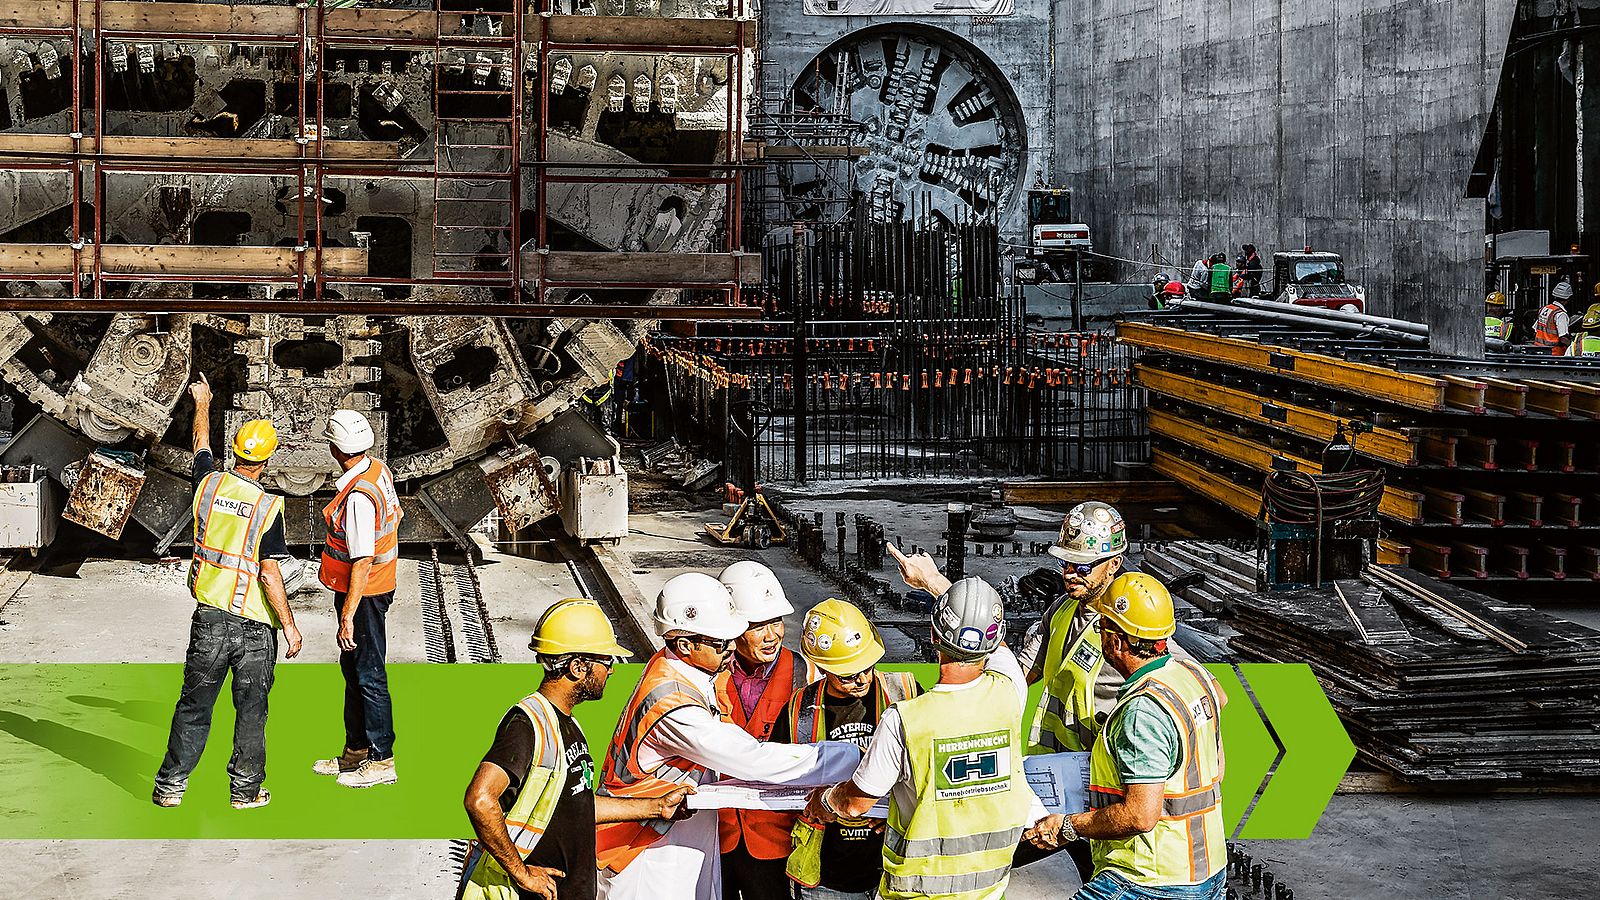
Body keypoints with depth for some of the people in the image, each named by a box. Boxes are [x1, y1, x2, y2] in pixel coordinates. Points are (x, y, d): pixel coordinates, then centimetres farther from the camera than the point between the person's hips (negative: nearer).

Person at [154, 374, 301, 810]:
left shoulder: (209, 485, -3)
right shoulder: (268, 506, -15)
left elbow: (202, 446, 20)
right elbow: (269, 572, -17)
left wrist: (202, 404, 38)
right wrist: (290, 625, -10)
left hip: (209, 618, 4)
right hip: (255, 626, -4)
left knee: (194, 704, 13)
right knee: (251, 709, 8)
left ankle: (171, 786, 18)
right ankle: (245, 790, 15)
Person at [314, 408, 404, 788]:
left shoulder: (358, 498, -28)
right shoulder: (379, 469, 0)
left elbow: (362, 562, -28)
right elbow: (395, 518, 14)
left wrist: (348, 617, -24)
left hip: (363, 594, -10)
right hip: (381, 582, 10)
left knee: (369, 675, 1)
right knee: (352, 668, 20)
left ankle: (382, 761, 13)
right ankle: (356, 751, 32)